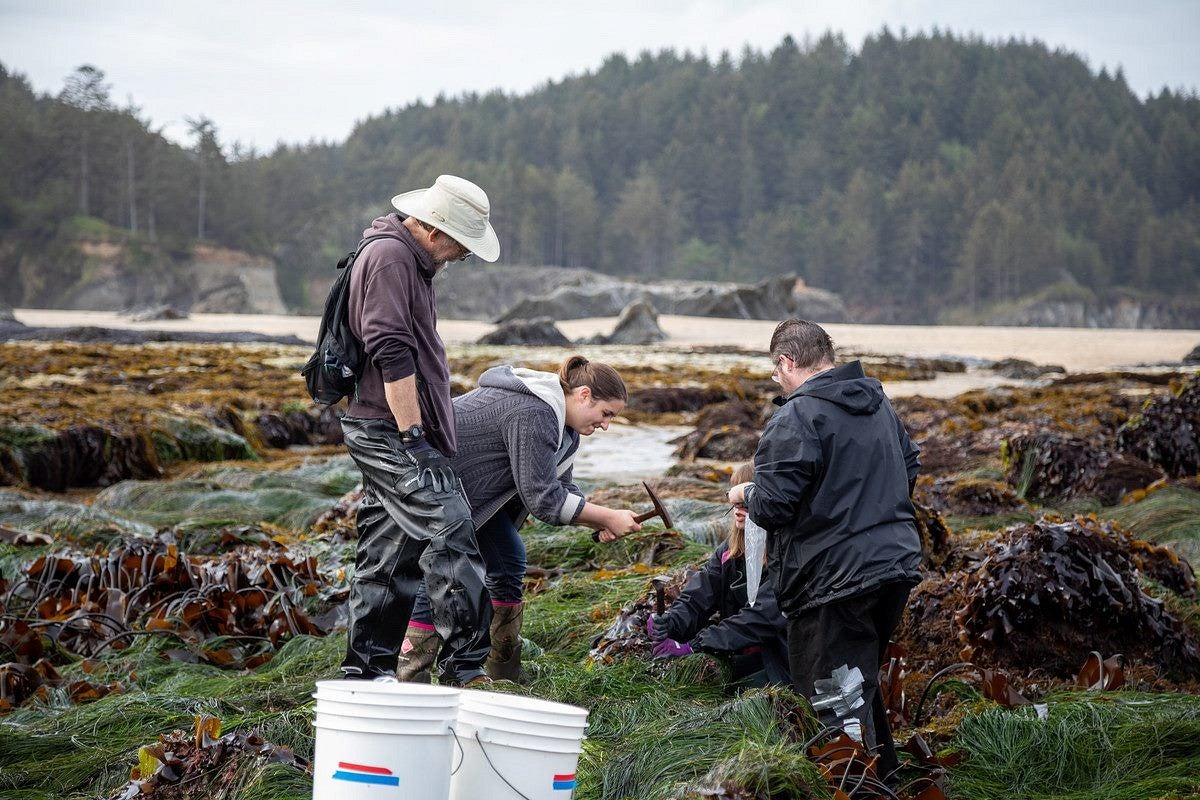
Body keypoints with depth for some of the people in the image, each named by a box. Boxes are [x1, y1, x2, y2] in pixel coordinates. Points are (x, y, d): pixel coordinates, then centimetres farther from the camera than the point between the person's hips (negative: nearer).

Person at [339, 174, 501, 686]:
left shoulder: (408, 258, 20)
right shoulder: (389, 256, -14)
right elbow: (392, 355, -22)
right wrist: (414, 437, -23)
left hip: (385, 434, 11)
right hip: (392, 431, -11)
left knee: (389, 556, 11)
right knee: (452, 537, -14)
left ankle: (367, 672, 16)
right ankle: (467, 670, -15)